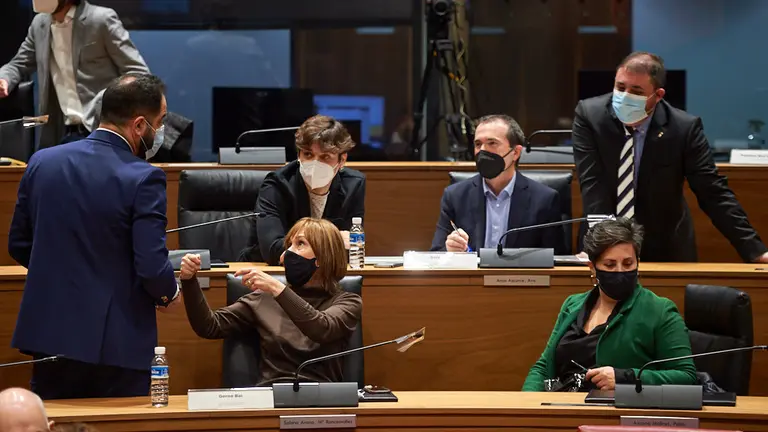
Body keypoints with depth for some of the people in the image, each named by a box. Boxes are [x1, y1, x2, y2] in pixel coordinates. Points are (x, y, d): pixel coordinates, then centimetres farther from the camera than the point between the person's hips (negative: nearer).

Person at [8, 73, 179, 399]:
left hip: (49, 335, 5)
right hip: (116, 346, -5)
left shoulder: (42, 162, 2)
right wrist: (169, 292, 4)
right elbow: (153, 269, -18)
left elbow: (18, 246, 10)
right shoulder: (143, 179, -15)